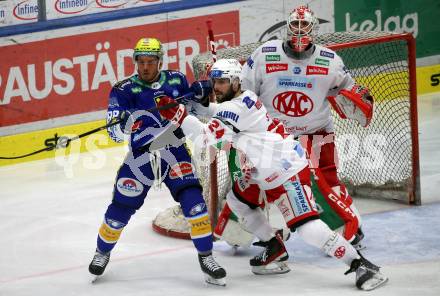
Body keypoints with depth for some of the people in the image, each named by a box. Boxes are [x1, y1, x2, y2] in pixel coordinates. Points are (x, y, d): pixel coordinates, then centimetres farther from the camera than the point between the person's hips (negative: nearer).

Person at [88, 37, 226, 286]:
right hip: (141, 155, -1)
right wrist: (120, 121, -37)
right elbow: (116, 132, -14)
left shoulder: (176, 81, 2)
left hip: (175, 152, 1)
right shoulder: (125, 89, -6)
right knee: (121, 207, 2)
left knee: (193, 200, -14)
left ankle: (206, 257, -3)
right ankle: (102, 252, 28)